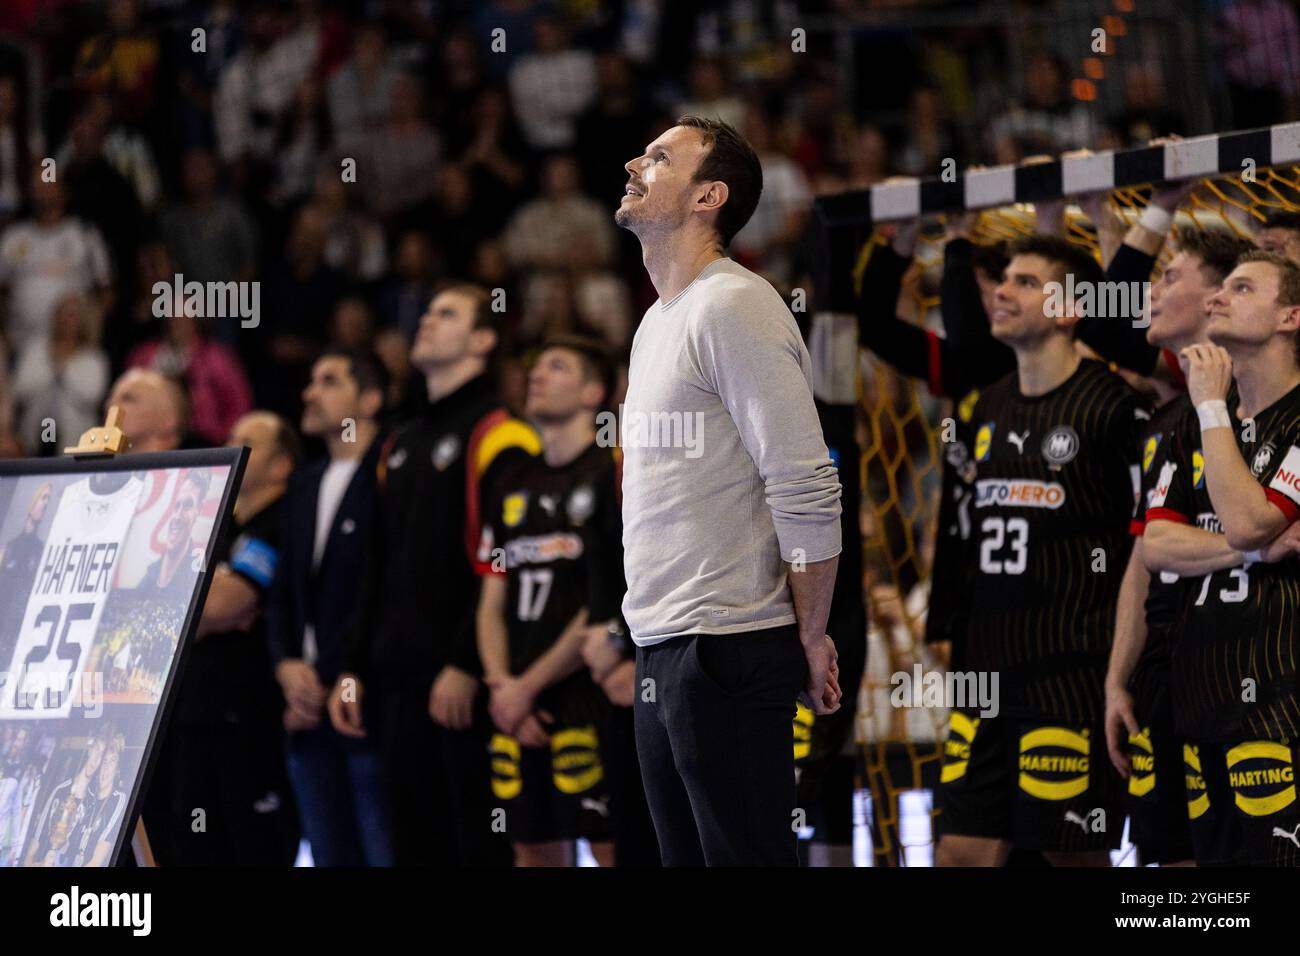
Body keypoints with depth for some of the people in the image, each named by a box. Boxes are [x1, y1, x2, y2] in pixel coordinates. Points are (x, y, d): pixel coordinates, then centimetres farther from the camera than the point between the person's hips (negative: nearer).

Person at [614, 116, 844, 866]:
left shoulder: (732, 306, -11)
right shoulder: (659, 320, 18)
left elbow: (807, 491, -16)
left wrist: (811, 636, -11)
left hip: (725, 654, -9)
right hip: (662, 649, 9)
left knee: (745, 856, -8)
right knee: (685, 857, 11)